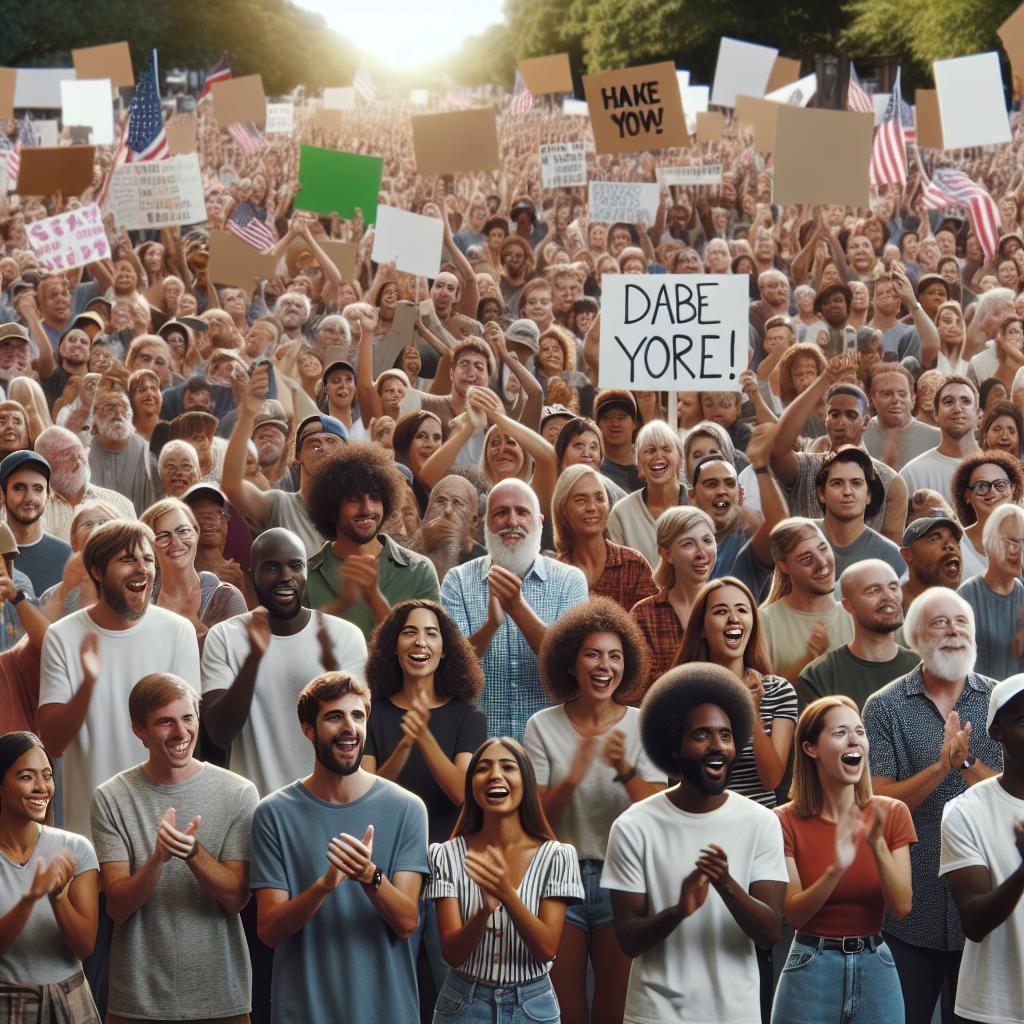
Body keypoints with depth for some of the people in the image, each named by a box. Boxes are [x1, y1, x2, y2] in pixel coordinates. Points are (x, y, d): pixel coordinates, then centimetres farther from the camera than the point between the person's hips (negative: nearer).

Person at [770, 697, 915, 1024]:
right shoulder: (787, 821, -6)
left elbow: (901, 908, -7)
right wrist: (836, 870, -29)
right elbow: (794, 914, -13)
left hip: (876, 967, 2)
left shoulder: (892, 813, 0)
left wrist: (877, 844, -21)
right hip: (811, 970, -2)